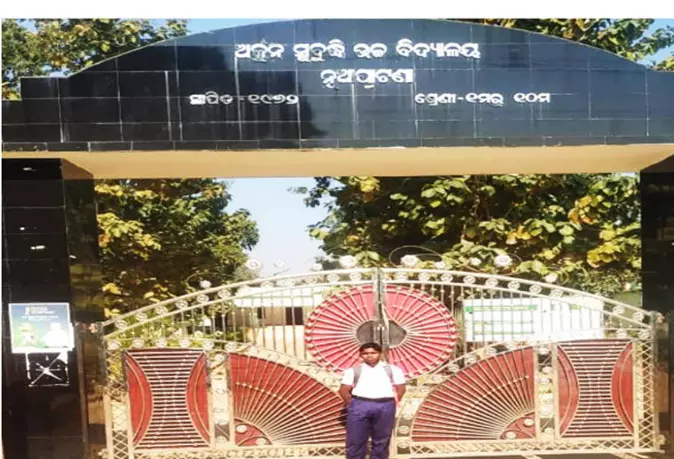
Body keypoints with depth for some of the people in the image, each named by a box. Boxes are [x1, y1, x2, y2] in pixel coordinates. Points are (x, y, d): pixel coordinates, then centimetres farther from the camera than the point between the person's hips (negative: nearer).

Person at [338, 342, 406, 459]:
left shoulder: (393, 369, 12)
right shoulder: (353, 370, 11)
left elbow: (400, 388, 10)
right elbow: (344, 390, 9)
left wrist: (392, 404, 1)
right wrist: (352, 404, 1)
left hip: (385, 406, 0)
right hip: (359, 405, 0)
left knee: (381, 440, 7)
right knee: (356, 440, 2)